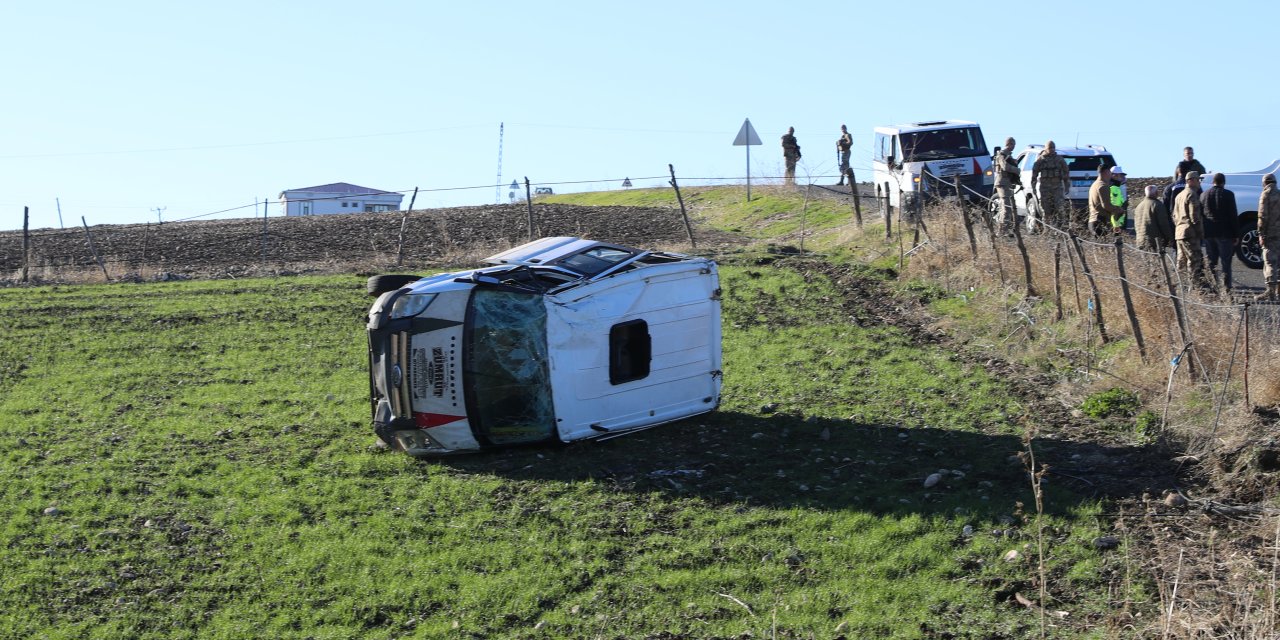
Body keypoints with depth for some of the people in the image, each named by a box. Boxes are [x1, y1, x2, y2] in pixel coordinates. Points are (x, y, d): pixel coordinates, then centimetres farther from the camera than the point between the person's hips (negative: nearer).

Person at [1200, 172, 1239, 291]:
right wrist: (1236, 234, -3)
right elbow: (1233, 216, -7)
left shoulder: (1204, 195, 6)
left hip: (1208, 233, 4)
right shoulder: (1228, 195, -6)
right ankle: (1226, 287, -5)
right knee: (1226, 263, -1)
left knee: (1211, 263, 10)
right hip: (1224, 233, -4)